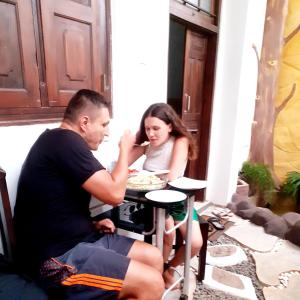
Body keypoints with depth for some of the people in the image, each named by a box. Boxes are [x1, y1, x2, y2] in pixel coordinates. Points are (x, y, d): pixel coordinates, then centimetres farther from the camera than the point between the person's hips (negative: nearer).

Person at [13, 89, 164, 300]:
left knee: (154, 257, 6)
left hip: (77, 238, 10)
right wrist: (125, 149, -7)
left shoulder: (64, 145, 13)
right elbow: (114, 194, -22)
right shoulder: (65, 141, -20)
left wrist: (92, 224, 6)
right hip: (59, 256, -10)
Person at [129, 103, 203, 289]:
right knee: (168, 230, -26)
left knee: (196, 243, -14)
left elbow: (172, 178, -24)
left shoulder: (180, 141, -12)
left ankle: (171, 267, 19)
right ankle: (162, 270, 6)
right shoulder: (147, 144, 4)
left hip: (177, 199, -1)